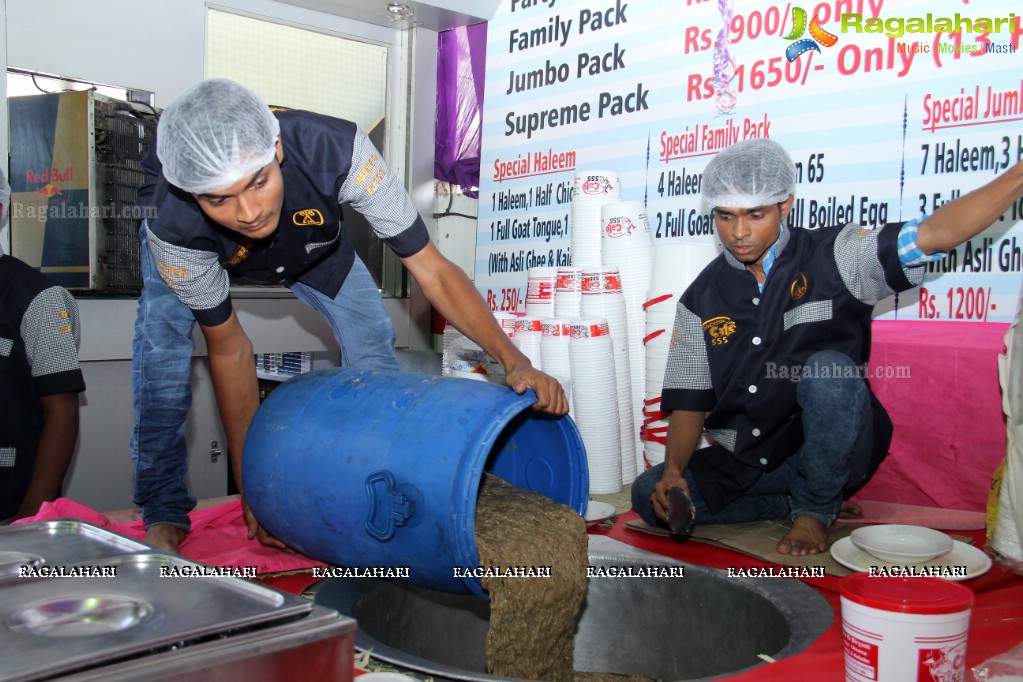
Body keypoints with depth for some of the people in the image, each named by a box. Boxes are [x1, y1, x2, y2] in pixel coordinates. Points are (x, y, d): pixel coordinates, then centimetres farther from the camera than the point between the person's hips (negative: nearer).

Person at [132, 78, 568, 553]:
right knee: (163, 332, -26)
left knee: (370, 332, -14)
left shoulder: (335, 151, -42)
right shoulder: (176, 229, -40)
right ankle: (164, 509, -7)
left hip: (307, 238, 1)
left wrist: (513, 360, -49)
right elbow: (228, 349, -27)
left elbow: (431, 269, -38)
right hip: (194, 247, -1)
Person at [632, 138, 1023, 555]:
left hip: (829, 455, -3)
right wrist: (673, 469, -16)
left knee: (827, 372, -33)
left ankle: (815, 509, -7)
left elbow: (935, 233, -22)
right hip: (744, 462, 4)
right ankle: (811, 501, -1)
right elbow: (688, 401, 1)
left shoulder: (834, 259, -8)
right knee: (650, 496, -17)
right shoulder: (701, 300, 1)